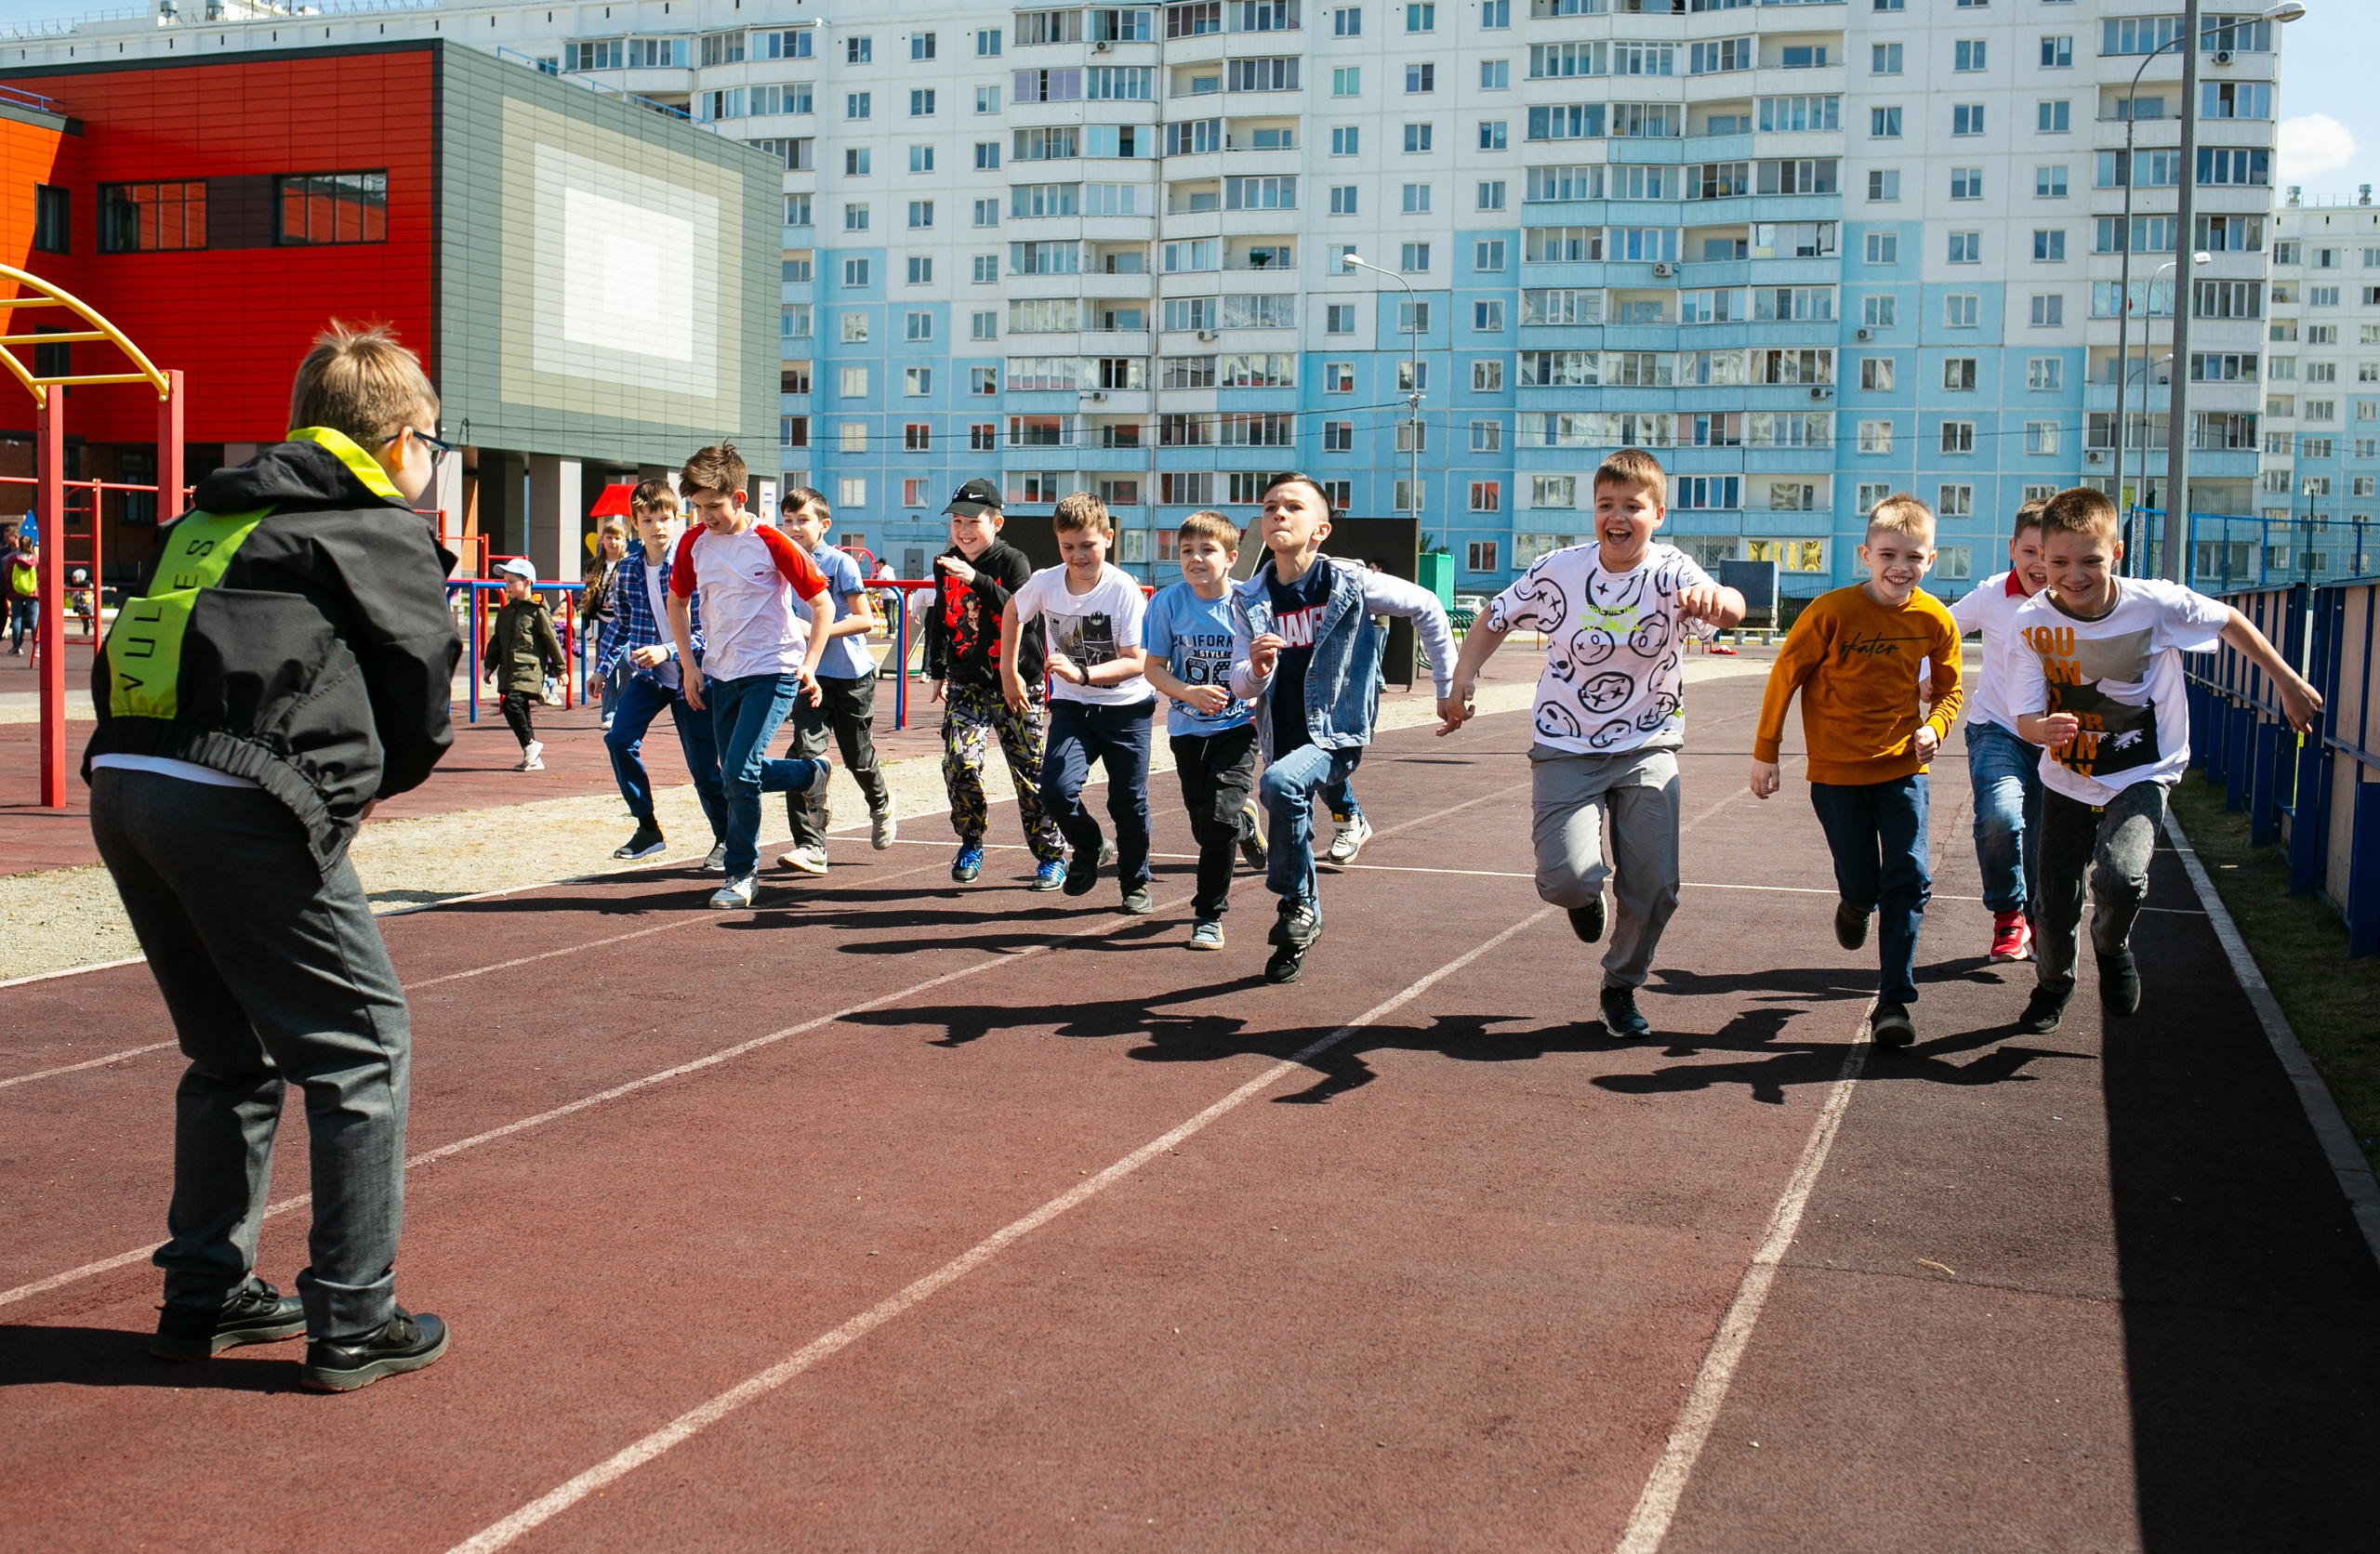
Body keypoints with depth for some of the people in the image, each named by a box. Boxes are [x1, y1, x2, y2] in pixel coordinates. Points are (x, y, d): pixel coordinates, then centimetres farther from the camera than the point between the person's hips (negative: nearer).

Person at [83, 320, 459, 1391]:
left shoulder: (211, 517, 26)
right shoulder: (383, 531, 5)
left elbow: (120, 667, 22)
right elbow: (423, 706, 2)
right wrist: (370, 783, 22)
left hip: (122, 785, 8)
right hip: (238, 809, -8)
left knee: (231, 1053, 22)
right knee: (360, 1049, 4)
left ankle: (205, 1294, 29)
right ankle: (353, 1324, 7)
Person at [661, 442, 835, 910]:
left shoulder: (771, 543, -14)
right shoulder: (694, 542, 0)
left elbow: (822, 602, -7)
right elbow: (678, 601, 16)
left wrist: (809, 663, -14)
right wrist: (690, 665, 8)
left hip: (773, 670, -6)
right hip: (722, 673, 6)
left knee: (739, 773, -15)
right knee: (738, 775, 10)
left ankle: (742, 874, 1)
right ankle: (811, 774, 36)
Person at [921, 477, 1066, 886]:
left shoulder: (1013, 561, -10)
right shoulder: (945, 565, 6)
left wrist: (976, 580, -34)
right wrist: (937, 672, 23)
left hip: (1017, 683, -3)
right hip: (966, 684, 4)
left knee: (1030, 771, 2)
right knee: (959, 761, -15)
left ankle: (1052, 856, 16)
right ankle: (971, 844, 6)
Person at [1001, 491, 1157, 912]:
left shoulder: (1124, 590, -19)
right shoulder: (1045, 583, -9)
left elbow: (1136, 662, -22)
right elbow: (1012, 612, 13)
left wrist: (1083, 674, -35)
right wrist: (1009, 674, 16)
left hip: (1125, 707, -2)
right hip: (1071, 707, 2)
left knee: (1128, 802, 0)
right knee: (1056, 789, -17)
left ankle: (1136, 883, 25)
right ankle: (1088, 850, 13)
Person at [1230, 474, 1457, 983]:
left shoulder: (1350, 583, -10)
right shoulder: (1250, 600, 0)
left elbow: (1427, 608, 3)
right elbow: (1241, 687, 1)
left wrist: (1449, 686, 6)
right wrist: (1255, 668, -24)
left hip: (1337, 735, -5)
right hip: (1283, 740, 5)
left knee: (1280, 782, -32)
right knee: (1290, 820, 13)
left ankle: (1300, 904, -14)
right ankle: (1294, 939, 36)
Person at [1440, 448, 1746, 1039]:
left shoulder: (1672, 573, -14)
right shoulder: (1558, 569, -8)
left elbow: (1726, 606, -36)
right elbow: (1496, 619, 8)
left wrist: (1719, 602, -60)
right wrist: (1462, 679, -6)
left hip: (1647, 747, 0)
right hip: (1566, 748, 0)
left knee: (1655, 888, -6)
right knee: (1567, 880, -18)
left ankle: (1621, 989, 24)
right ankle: (1586, 894, 23)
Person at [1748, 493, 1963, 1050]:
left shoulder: (1934, 620, -5)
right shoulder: (1831, 612, -15)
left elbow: (1948, 688, 11)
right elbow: (1784, 677, -5)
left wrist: (1934, 728, -10)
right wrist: (1765, 753, -1)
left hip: (1902, 768, 2)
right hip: (1837, 770, -2)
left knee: (1909, 879, -7)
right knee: (1862, 885, 4)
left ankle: (1895, 1001, 1)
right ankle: (1854, 904, 44)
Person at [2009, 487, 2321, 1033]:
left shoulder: (2155, 604, -20)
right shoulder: (2032, 622, -18)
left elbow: (2229, 622, -1)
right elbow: (2025, 717, -17)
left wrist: (2287, 682, 8)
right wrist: (2046, 729, -41)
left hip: (2141, 773, -2)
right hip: (2066, 777, 2)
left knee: (2121, 877, -26)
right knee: (2055, 902, 8)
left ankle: (2112, 946, 10)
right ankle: (2053, 984, 42)